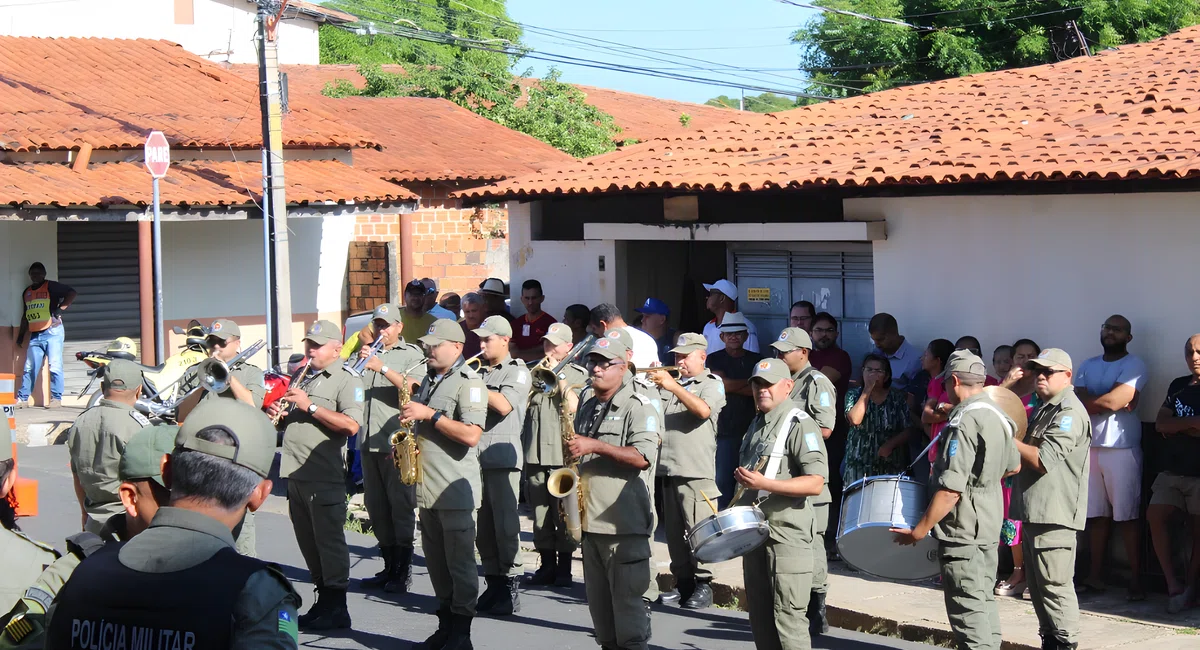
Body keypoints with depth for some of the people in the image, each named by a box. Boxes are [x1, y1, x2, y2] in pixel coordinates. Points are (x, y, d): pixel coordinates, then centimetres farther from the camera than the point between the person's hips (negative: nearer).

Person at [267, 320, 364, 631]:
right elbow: (289, 416, 30)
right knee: (308, 543, 12)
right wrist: (279, 412, 6)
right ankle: (323, 602, 21)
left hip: (324, 477, -8)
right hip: (296, 474, 8)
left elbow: (351, 425, -19)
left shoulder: (347, 382, -5)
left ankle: (337, 610, 0)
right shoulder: (301, 378, 21)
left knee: (329, 542, -5)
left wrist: (310, 406, -19)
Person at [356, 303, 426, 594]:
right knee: (376, 508, 9)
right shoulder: (370, 354, 18)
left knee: (401, 508, -4)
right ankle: (389, 567, 18)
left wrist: (383, 368, -21)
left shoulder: (411, 354, 2)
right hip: (369, 442, 6)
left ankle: (403, 573, -1)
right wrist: (359, 363, -3)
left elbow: (414, 389, -14)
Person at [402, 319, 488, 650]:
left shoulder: (468, 382, -10)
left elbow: (471, 435, -22)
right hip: (427, 489, 8)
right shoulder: (430, 380, 16)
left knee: (460, 565, -2)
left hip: (455, 492, -8)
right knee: (437, 564, 13)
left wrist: (429, 414, -20)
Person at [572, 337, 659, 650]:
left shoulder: (638, 407, -6)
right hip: (590, 520, 8)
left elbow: (643, 457, -19)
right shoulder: (587, 409, 18)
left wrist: (595, 446, -21)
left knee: (627, 601, -6)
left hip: (624, 523, -8)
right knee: (599, 603, 12)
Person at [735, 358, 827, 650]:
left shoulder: (800, 425, -11)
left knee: (787, 616, -8)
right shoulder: (757, 425, 15)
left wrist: (764, 483, -26)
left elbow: (815, 483, -21)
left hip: (788, 536, -9)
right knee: (760, 615, 12)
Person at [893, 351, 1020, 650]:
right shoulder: (997, 415, 7)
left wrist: (919, 531, -19)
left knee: (967, 609, -6)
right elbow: (1013, 466, 22)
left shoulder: (963, 421, -21)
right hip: (989, 525, 10)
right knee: (984, 600, 18)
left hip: (963, 529, -10)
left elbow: (951, 490, -25)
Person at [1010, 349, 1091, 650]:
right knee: (1037, 586, 15)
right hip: (1033, 512, 10)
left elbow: (1044, 459, -20)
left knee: (1055, 585, -9)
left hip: (1054, 514, -10)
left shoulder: (1070, 412, -12)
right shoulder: (1043, 410, 21)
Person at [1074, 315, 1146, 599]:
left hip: (1122, 447, -5)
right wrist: (1107, 401, -12)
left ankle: (1136, 579, -3)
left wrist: (1088, 402, 0)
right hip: (1089, 446, 5)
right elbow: (1078, 399, 1)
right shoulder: (1087, 366, 16)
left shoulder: (1133, 364, -2)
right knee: (1095, 514, 8)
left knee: (1127, 516, -5)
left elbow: (1115, 401, -15)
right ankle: (1095, 576, 13)